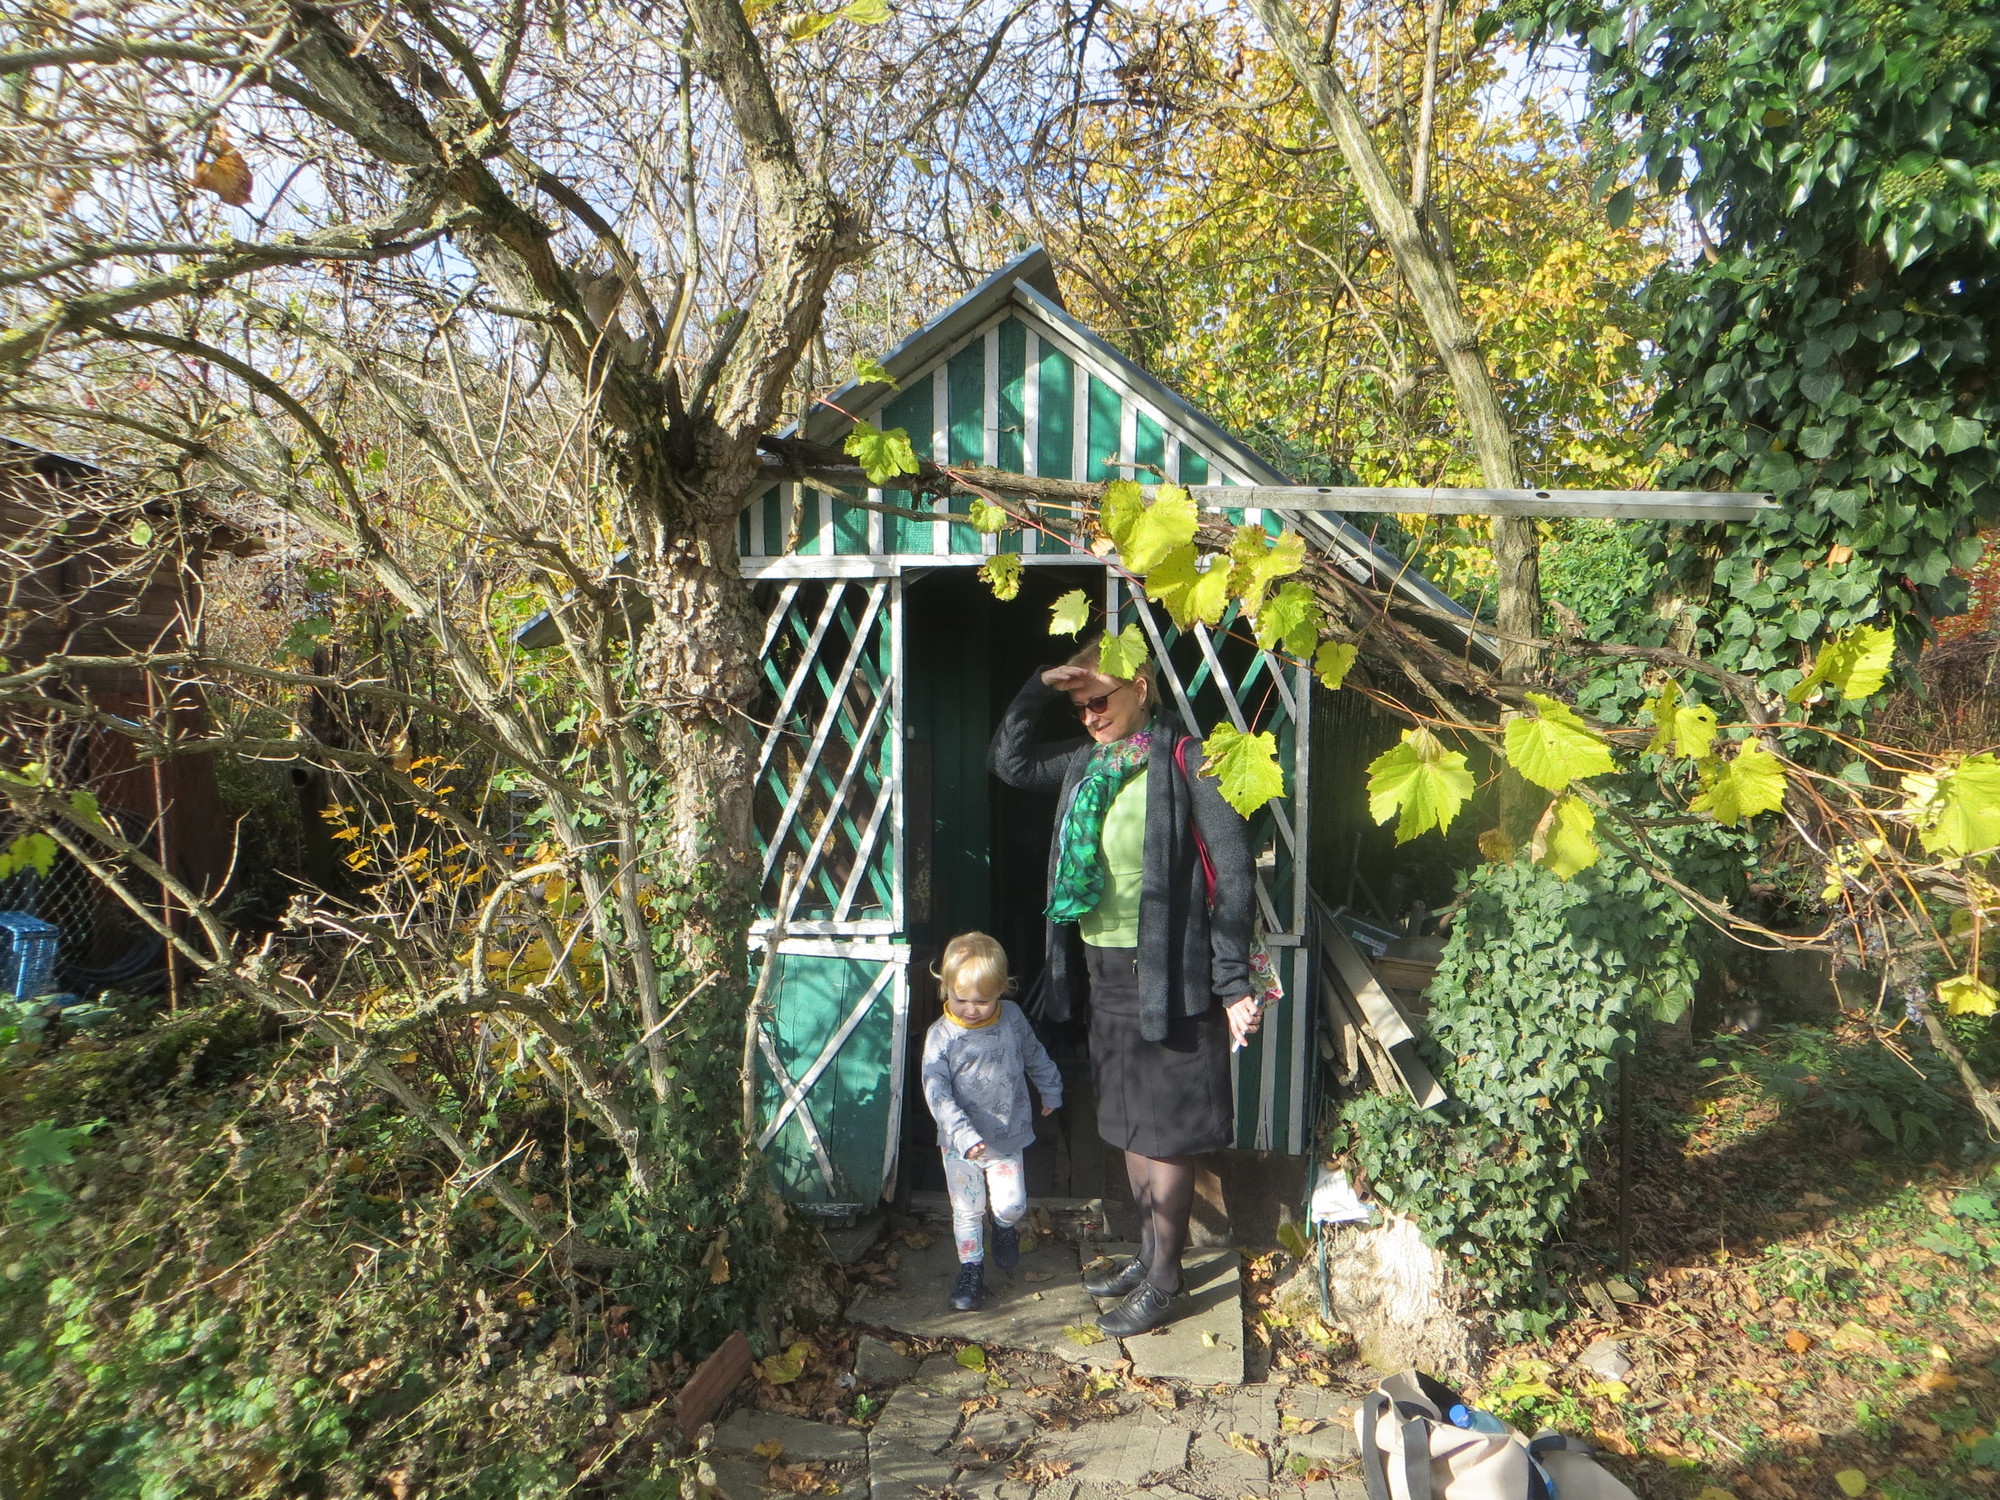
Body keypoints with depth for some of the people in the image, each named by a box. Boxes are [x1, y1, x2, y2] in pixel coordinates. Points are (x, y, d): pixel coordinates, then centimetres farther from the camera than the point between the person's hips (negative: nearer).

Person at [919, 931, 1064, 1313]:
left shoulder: (1012, 1018, -7)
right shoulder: (942, 1037, -18)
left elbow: (1035, 1056, 12)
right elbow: (937, 1093, -22)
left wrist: (1050, 1090, 24)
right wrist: (964, 1135, -31)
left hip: (1008, 1136, 2)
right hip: (960, 1143, -2)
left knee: (1011, 1205, 3)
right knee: (967, 1210, 8)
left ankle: (1005, 1230, 37)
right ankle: (971, 1270, 29)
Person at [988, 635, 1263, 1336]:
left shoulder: (1187, 761, -14)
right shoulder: (1087, 759, 8)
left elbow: (1234, 875, -15)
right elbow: (1009, 762, 18)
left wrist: (1233, 984, -18)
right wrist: (1038, 688, 4)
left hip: (1162, 973, -7)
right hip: (1102, 968, 8)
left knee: (1163, 1130, 4)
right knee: (1126, 1122, 18)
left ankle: (1162, 1279, 20)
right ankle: (1148, 1251, 36)